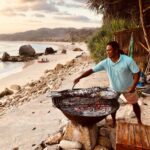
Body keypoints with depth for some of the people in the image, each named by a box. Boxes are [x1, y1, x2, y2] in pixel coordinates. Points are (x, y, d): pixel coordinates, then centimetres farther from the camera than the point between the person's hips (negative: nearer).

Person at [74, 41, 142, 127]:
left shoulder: (128, 60, -29)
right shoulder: (105, 62, -21)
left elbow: (137, 73, -20)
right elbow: (92, 70, -22)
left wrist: (133, 86, -28)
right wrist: (80, 77, -32)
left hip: (128, 88, -2)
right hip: (114, 88, 2)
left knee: (135, 104, 16)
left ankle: (139, 121, 42)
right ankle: (114, 122, 38)